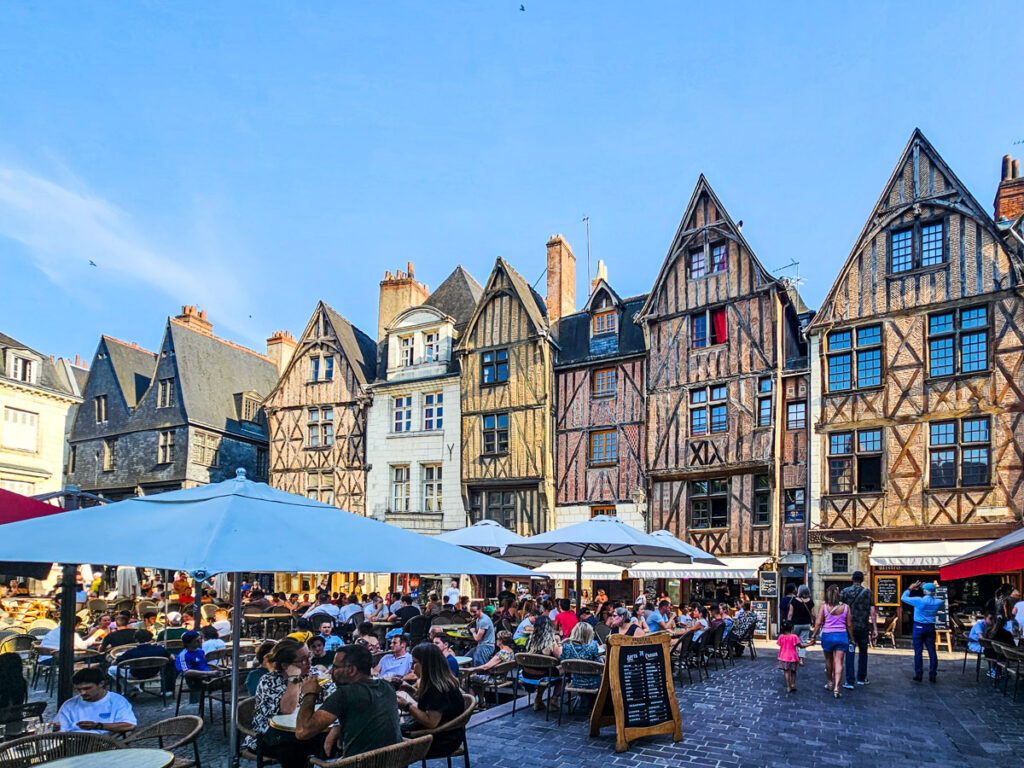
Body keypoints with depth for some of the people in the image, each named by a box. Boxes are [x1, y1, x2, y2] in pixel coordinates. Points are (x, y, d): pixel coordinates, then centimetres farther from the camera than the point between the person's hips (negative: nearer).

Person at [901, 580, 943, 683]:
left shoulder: (919, 601, -17)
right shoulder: (938, 602, -5)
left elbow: (903, 598, -6)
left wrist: (910, 588, 6)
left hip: (919, 627, -4)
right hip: (931, 627, 4)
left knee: (918, 652, 2)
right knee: (932, 651, 7)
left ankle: (918, 676, 4)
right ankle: (932, 676, 11)